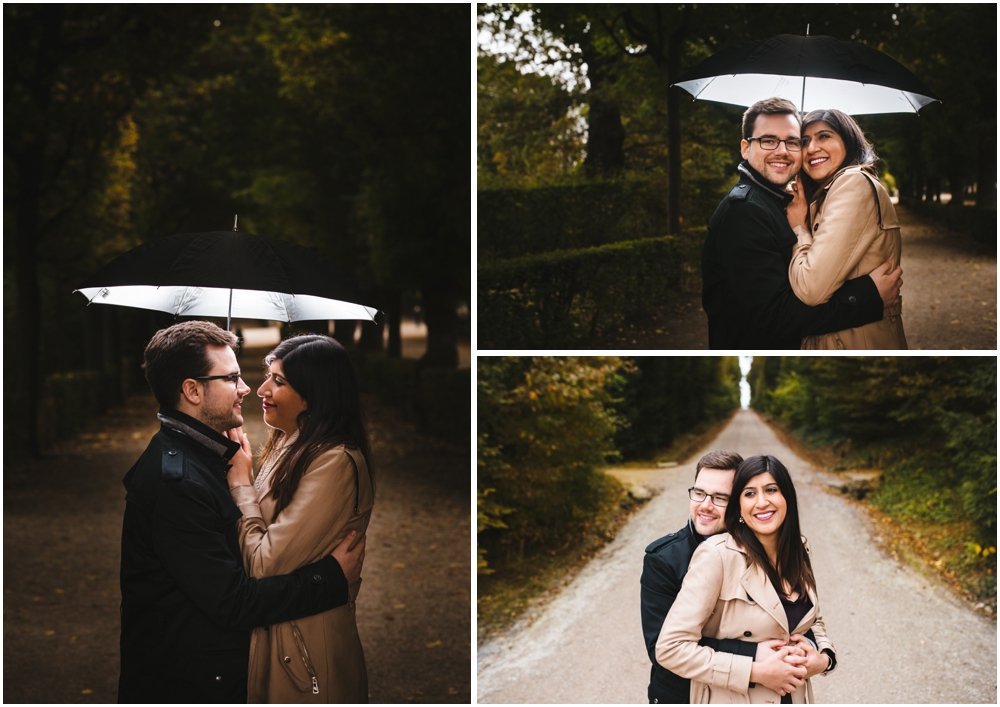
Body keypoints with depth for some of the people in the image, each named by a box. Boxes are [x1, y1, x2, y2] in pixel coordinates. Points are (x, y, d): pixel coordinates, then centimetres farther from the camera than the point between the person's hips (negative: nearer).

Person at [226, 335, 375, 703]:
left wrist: (241, 482, -13)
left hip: (306, 650, -8)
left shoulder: (334, 464, -23)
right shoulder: (287, 445, 6)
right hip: (268, 629, 8)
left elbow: (265, 565, -23)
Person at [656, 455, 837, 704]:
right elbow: (671, 647, -23)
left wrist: (824, 658, -8)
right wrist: (756, 671, -24)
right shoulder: (717, 555, -20)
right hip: (731, 699, -6)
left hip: (794, 697, 6)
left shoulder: (798, 550, -1)